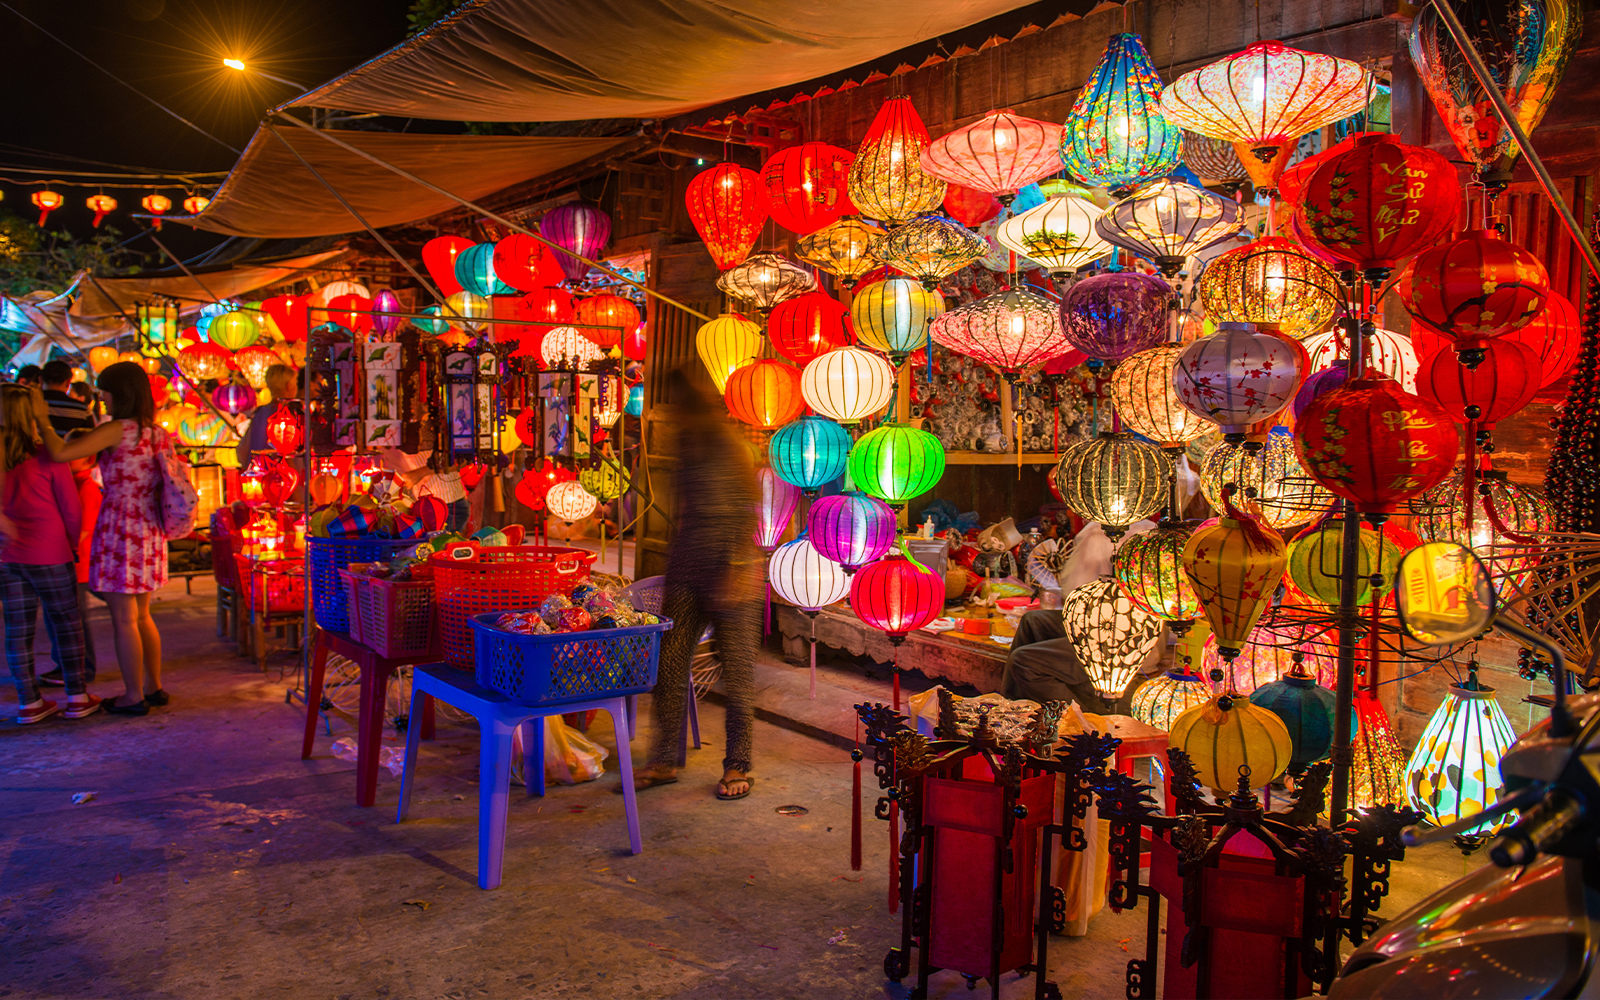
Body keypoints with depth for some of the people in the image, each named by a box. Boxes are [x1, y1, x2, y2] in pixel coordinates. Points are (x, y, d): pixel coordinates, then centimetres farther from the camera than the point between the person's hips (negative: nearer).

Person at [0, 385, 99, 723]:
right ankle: (77, 697, 10)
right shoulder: (48, 458, -11)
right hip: (48, 554, -4)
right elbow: (71, 510, -5)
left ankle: (29, 702, 14)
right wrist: (72, 542, 10)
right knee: (66, 623, 7)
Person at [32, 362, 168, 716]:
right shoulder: (158, 434, 7)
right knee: (142, 616, 18)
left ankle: (134, 697, 9)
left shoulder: (115, 430, -14)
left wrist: (42, 419, -3)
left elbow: (59, 452, -18)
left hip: (119, 532, -7)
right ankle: (154, 687, 24)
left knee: (123, 619, 2)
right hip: (149, 533, 7)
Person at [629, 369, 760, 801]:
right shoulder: (688, 443, 13)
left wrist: (734, 573, -19)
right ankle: (664, 761, 18)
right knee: (667, 662, 5)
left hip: (732, 571, -7)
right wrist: (672, 576, 22)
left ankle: (738, 766, 16)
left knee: (737, 670, 2)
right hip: (687, 571, 7)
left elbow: (747, 514, -13)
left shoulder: (730, 445, -10)